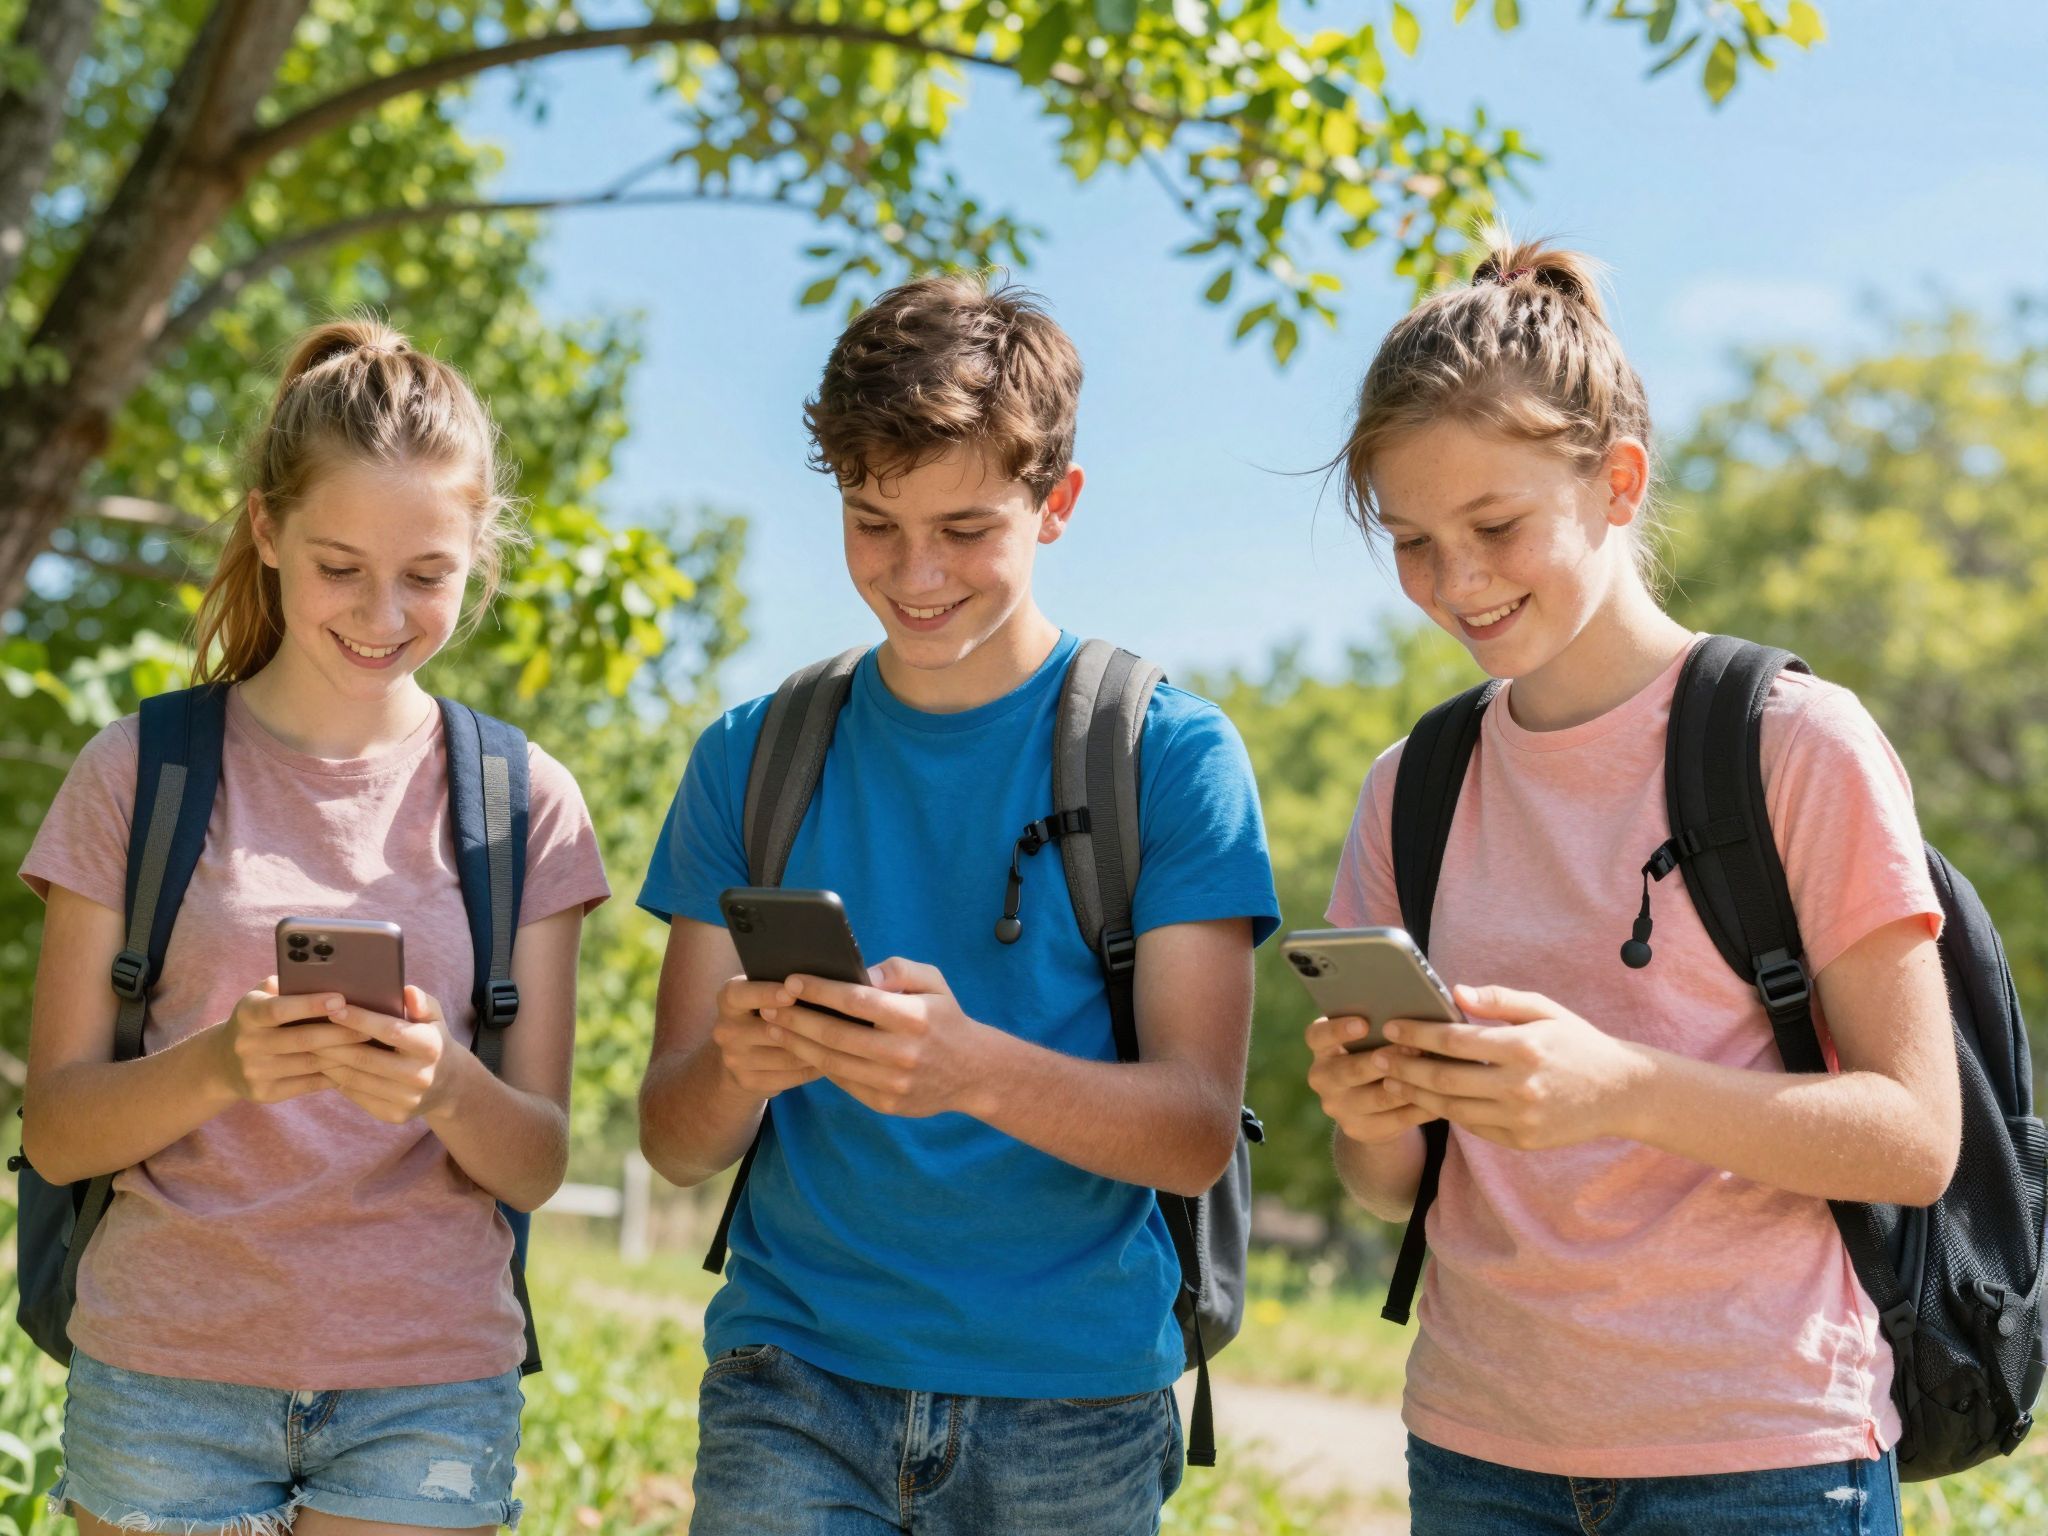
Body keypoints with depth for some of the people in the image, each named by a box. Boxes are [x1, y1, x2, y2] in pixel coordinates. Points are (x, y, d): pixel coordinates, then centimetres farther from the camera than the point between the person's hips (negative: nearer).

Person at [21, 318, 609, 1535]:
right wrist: (217, 1065, -21)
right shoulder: (138, 774, 0)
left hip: (430, 1388, 1)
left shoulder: (525, 804, 3)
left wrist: (446, 1087, -20)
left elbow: (538, 1163, 2)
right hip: (167, 1382, 0)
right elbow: (54, 1132, -1)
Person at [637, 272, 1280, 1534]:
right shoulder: (753, 760, 5)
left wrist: (974, 1070, -27)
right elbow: (676, 1140, 4)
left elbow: (1200, 1131, -9)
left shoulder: (1170, 754, -2)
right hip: (795, 1379, 1)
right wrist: (734, 1066, -19)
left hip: (1071, 1399, -1)